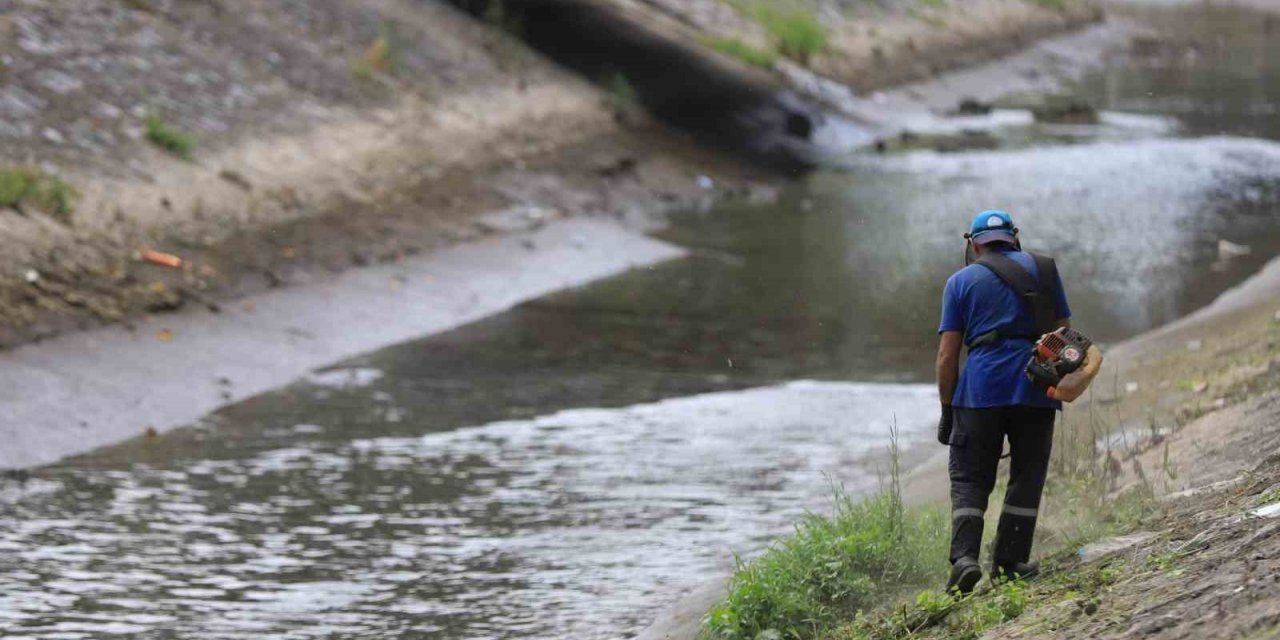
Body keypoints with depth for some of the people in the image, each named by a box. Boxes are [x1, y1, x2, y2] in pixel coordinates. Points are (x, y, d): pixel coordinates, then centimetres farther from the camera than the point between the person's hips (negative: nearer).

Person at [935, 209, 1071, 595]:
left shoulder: (961, 281, 8)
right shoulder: (1042, 269, 12)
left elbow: (947, 354, 3)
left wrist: (947, 409, 7)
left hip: (981, 389, -1)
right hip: (1037, 389, 1)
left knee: (969, 479, 4)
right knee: (1026, 477, 11)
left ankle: (965, 558, -13)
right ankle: (1009, 562, 10)